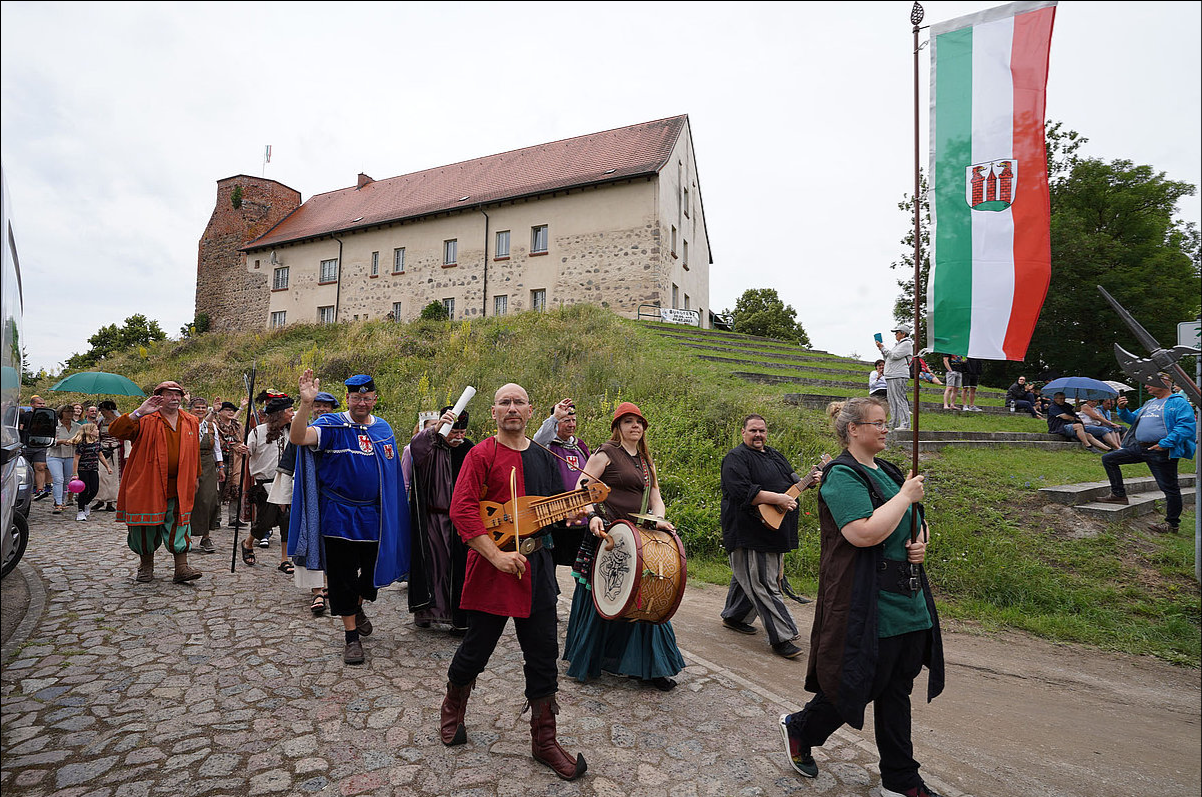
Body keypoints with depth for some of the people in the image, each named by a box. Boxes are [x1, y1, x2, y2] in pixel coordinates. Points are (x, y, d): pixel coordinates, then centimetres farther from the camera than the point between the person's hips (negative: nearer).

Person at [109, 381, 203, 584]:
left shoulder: (191, 423, 10)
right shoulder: (146, 421, -3)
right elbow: (115, 430, -17)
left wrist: (194, 478, 20)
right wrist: (138, 413, -26)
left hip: (178, 487, 2)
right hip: (147, 486, -2)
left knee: (178, 526, 1)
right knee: (147, 526, 8)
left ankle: (181, 567, 3)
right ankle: (146, 565, 28)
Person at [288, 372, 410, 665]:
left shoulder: (384, 428, 7)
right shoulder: (333, 425, -8)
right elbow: (298, 437, -27)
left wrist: (392, 511, 11)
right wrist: (306, 404, -41)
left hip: (375, 517, 4)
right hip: (340, 516, -4)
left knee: (374, 571, 14)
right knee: (342, 577, 5)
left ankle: (358, 608, 45)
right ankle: (351, 635, 21)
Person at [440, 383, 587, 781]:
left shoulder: (544, 458, 9)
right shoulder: (481, 454, -9)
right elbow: (461, 510, -16)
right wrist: (497, 555, -21)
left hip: (537, 568, 5)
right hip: (492, 567, -4)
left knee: (543, 655, 10)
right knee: (476, 648, 12)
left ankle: (544, 740, 27)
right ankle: (452, 710, 43)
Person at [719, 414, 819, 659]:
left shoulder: (776, 455, 17)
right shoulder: (736, 458, -12)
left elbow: (792, 480, 28)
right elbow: (741, 492, -24)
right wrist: (777, 499, -24)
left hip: (775, 533, 9)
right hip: (749, 534, -9)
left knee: (747, 577, 19)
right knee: (763, 585, -5)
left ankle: (733, 616, 35)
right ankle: (780, 638, 1)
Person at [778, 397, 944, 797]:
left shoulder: (888, 472, 12)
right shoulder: (842, 475, -16)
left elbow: (917, 522, 23)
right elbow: (865, 533, -28)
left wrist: (921, 542, 0)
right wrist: (906, 496, -18)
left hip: (907, 600, 8)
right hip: (867, 606, -8)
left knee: (897, 692, 17)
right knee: (857, 685, 5)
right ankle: (798, 729, 30)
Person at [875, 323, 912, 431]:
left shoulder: (907, 344, -4)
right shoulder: (897, 344, 24)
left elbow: (894, 356, -16)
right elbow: (888, 358, 24)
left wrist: (883, 347, -6)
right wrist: (881, 349, 13)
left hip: (899, 376, -10)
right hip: (891, 376, 10)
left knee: (900, 400, -12)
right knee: (892, 401, 9)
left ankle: (905, 424, -11)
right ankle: (894, 424, 14)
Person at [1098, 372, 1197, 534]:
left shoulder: (1178, 402, -6)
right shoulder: (1149, 403, 19)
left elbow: (1188, 426, -16)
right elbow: (1133, 419, 26)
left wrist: (1165, 443, -23)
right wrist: (1122, 409, 5)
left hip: (1161, 452, -8)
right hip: (1139, 448, 8)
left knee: (1169, 488, 1)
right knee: (1108, 459, 6)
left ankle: (1172, 523, 13)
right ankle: (1119, 494, 11)